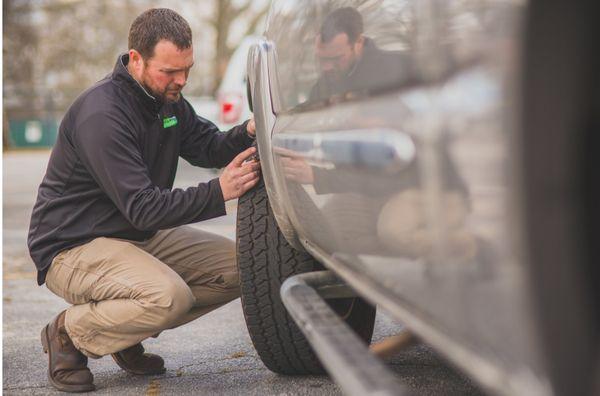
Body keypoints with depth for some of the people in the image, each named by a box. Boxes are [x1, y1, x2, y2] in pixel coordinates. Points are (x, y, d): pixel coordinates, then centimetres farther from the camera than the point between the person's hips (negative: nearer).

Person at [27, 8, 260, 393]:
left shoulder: (168, 100, 4)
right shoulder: (101, 114, -25)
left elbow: (208, 147, 11)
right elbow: (143, 208, -28)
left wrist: (247, 133, -11)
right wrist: (218, 192, -35)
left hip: (139, 236, 9)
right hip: (73, 246, -9)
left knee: (237, 267, -2)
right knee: (169, 296, -34)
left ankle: (129, 333, 9)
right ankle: (70, 334, -7)